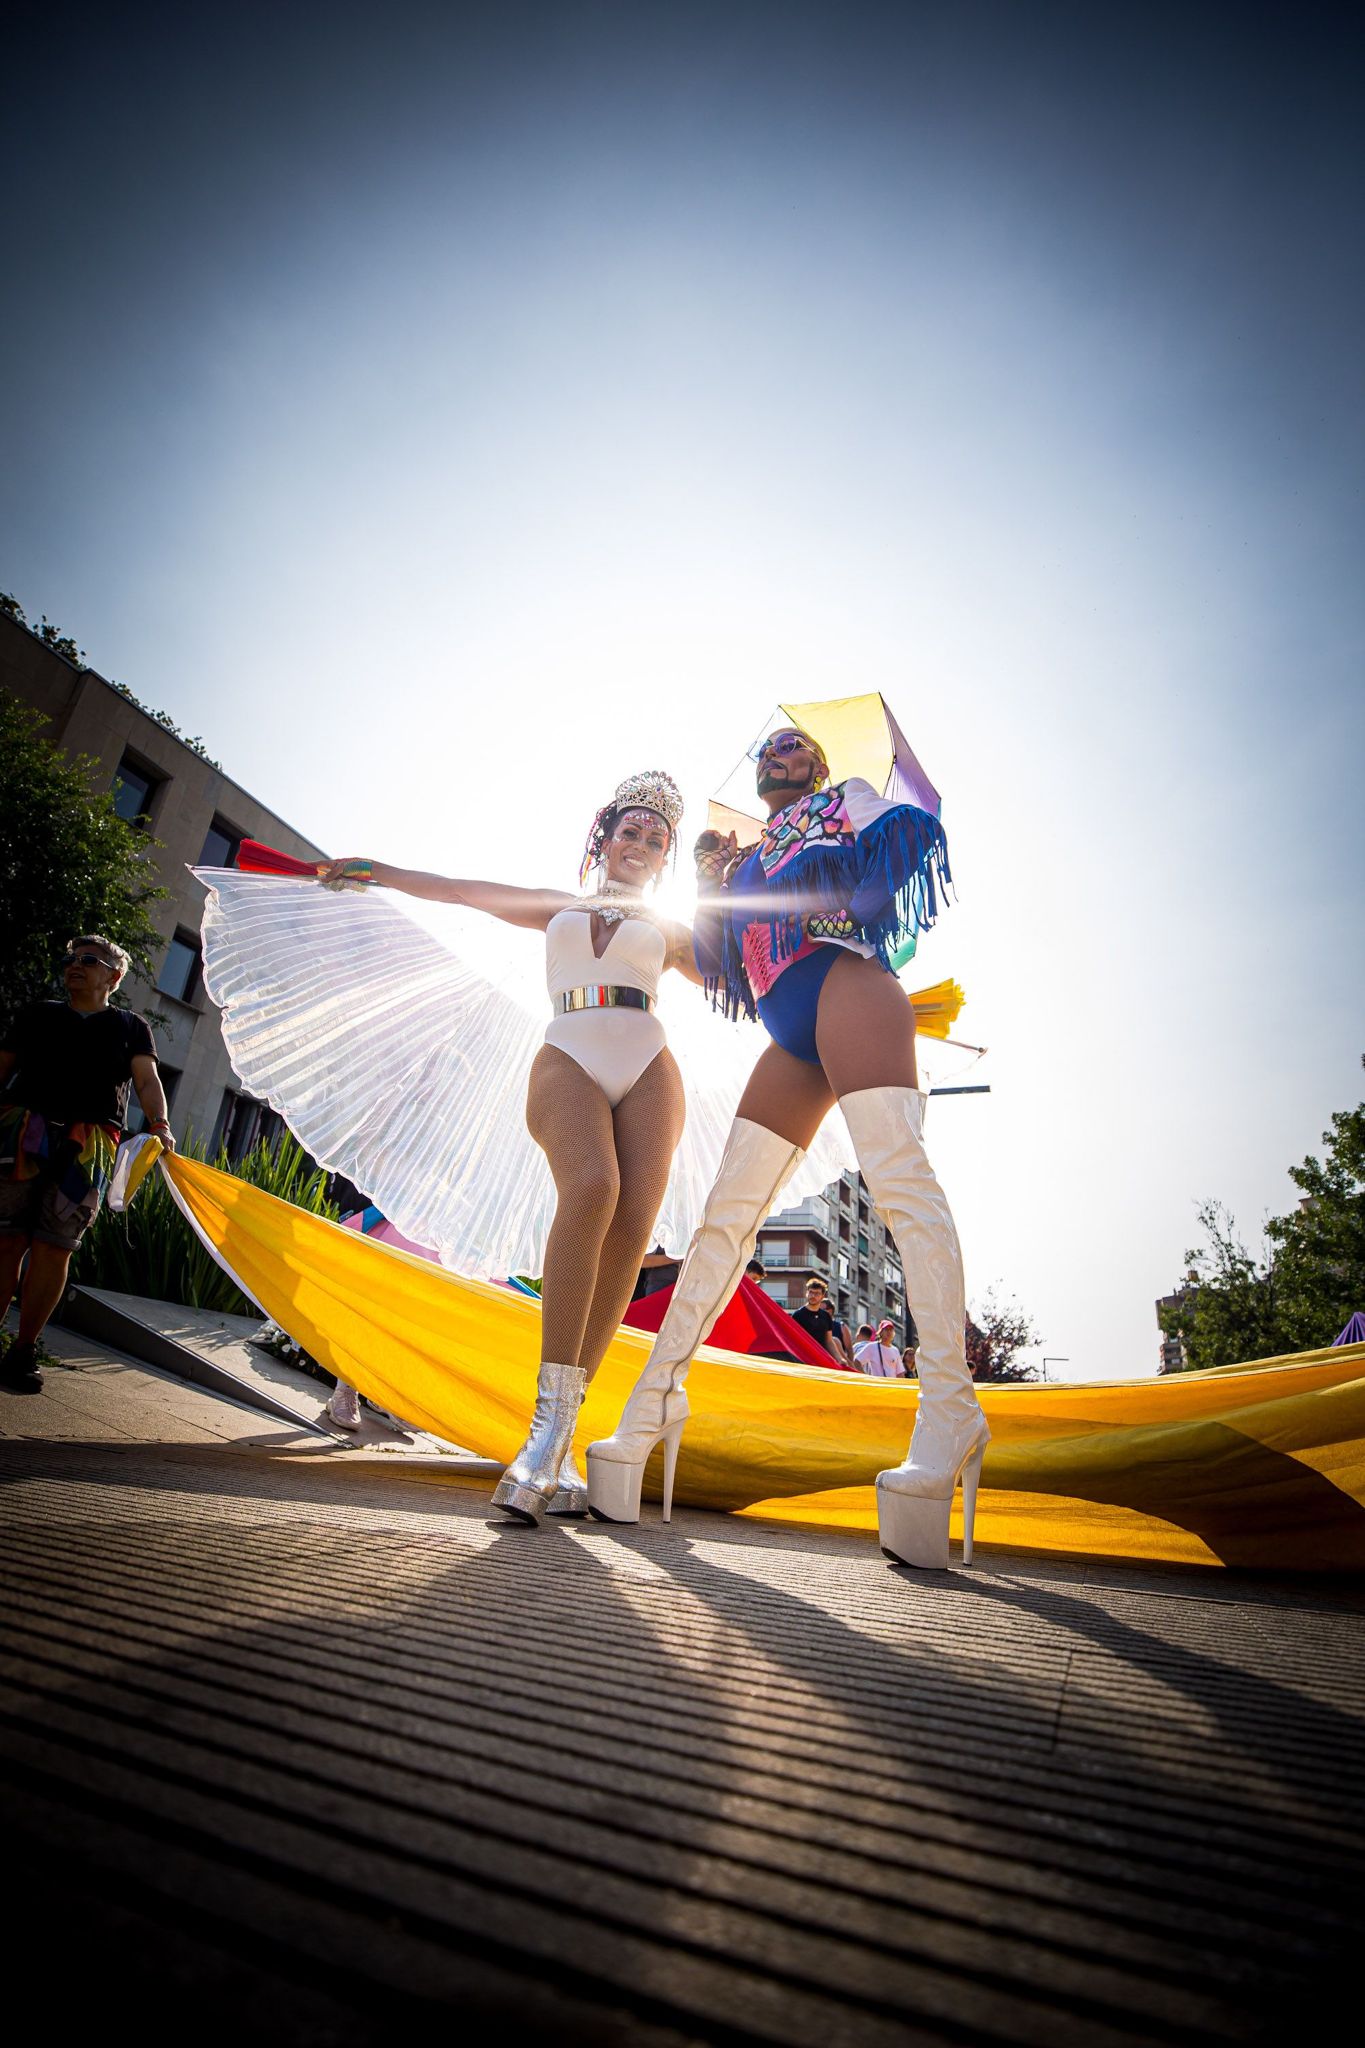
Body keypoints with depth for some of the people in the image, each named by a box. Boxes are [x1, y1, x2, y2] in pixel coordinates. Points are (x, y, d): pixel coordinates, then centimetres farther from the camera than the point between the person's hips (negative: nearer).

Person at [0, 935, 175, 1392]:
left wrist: (159, 1125, -16)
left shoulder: (131, 1027, 16)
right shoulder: (37, 1014, 22)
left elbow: (148, 1081, 2)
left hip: (87, 1145, -1)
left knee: (53, 1249, -3)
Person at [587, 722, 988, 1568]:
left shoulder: (847, 797, 24)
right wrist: (711, 885, 13)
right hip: (792, 1041, 5)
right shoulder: (749, 857, 34)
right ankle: (655, 1401, 1)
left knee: (896, 1168, -24)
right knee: (728, 1212, -1)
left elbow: (916, 831, 3)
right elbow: (720, 963, 23)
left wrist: (836, 876, -5)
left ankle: (949, 1410, -29)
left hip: (846, 985, -5)